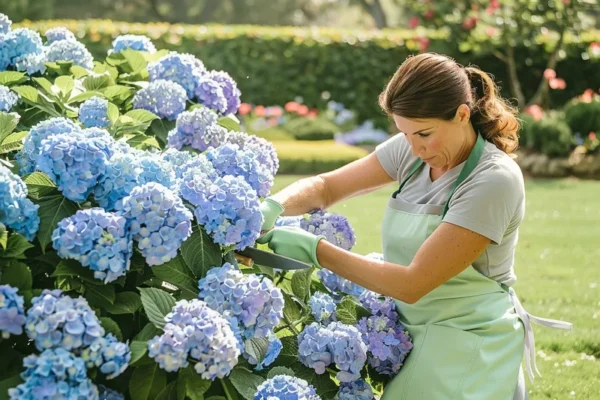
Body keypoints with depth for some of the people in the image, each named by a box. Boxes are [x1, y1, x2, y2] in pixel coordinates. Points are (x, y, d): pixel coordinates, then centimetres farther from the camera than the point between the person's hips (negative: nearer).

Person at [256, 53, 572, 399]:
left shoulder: (494, 180, -23)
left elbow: (413, 284, -24)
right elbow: (326, 187, 4)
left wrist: (314, 249, -23)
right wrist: (273, 207, -18)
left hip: (469, 348, -7)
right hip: (419, 336, 7)